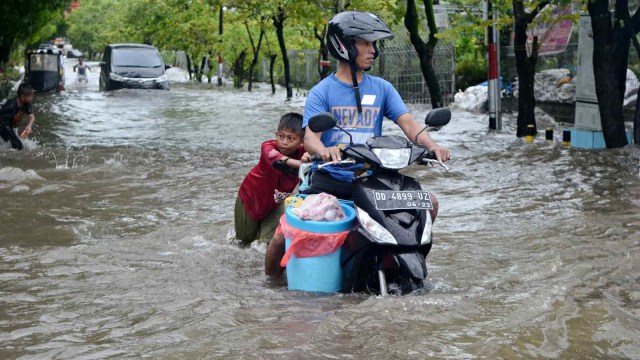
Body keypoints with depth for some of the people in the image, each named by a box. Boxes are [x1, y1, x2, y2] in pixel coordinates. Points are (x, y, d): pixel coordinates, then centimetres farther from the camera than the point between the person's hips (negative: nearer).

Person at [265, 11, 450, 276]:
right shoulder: (322, 92, -1)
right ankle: (271, 279, 19)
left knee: (429, 203, -11)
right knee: (284, 239, -12)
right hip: (330, 180, -3)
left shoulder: (381, 88, 9)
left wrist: (432, 145, -23)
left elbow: (407, 123, -2)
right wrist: (324, 150, -39)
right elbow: (310, 137, -14)